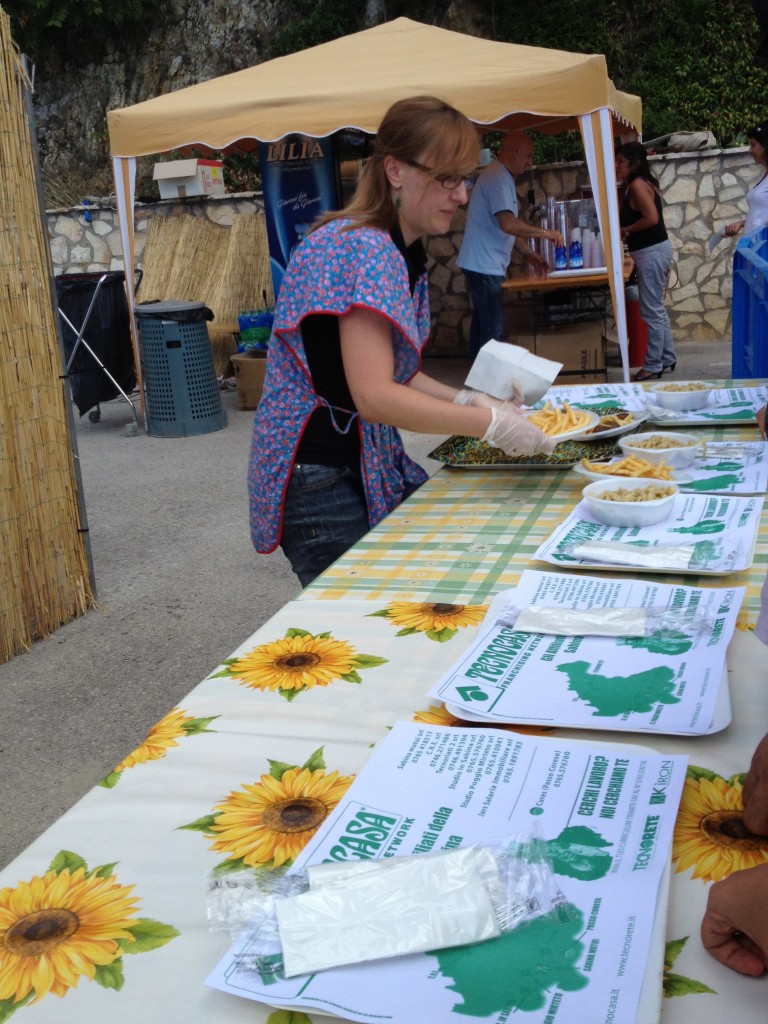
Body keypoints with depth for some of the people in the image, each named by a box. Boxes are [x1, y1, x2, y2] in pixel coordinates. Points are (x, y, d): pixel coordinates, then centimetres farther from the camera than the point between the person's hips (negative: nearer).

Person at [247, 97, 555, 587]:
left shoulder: (406, 253, 10)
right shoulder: (363, 248, -20)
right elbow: (374, 395, -27)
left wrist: (466, 400, -1)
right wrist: (492, 424, -22)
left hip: (375, 468, 9)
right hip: (320, 482, -9)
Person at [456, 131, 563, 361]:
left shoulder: (500, 176, 18)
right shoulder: (498, 178, -15)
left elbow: (506, 227, 23)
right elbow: (508, 224, -26)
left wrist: (528, 253, 17)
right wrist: (546, 233, -16)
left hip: (484, 265, 11)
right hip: (485, 265, -11)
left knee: (483, 323, 13)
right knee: (493, 328, -9)